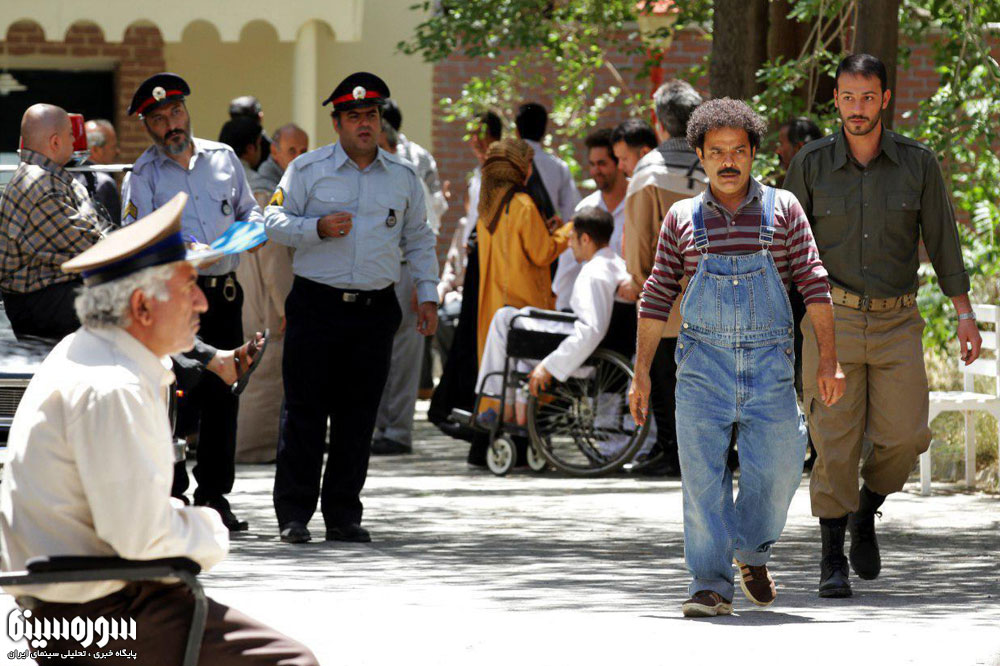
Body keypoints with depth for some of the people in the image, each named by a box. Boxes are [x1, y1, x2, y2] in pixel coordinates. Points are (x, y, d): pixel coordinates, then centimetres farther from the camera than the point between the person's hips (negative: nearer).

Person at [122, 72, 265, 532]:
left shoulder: (223, 158, 14)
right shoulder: (142, 177, 2)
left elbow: (248, 208, 22)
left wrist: (251, 229, -1)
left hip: (225, 294, 4)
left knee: (223, 394, 5)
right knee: (179, 396, -10)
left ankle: (214, 494, 13)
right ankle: (170, 495, -5)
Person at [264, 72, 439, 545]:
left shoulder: (402, 177, 12)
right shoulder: (308, 169, 3)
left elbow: (419, 240, 18)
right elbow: (274, 222, 2)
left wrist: (426, 295, 10)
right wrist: (318, 227, -15)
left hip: (375, 309, 3)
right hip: (317, 305, -3)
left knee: (358, 416, 3)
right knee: (306, 412, -4)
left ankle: (343, 515, 10)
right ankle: (294, 514, 1)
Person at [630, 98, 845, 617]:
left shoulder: (782, 210, 6)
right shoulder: (682, 219, 8)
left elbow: (813, 283, 3)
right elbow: (657, 297, 10)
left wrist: (828, 359, -5)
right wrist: (641, 373, 5)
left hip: (769, 365, 0)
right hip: (703, 365, 0)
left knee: (774, 472, 0)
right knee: (703, 477, -6)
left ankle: (752, 552, 28)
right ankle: (710, 587, -3)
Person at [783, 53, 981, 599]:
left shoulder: (918, 164, -1)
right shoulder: (811, 164, -2)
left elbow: (943, 242, 3)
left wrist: (965, 317, -3)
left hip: (896, 323, 1)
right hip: (833, 316, -1)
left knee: (904, 437, -6)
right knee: (835, 442, -5)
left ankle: (865, 514, 23)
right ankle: (833, 561, 4)